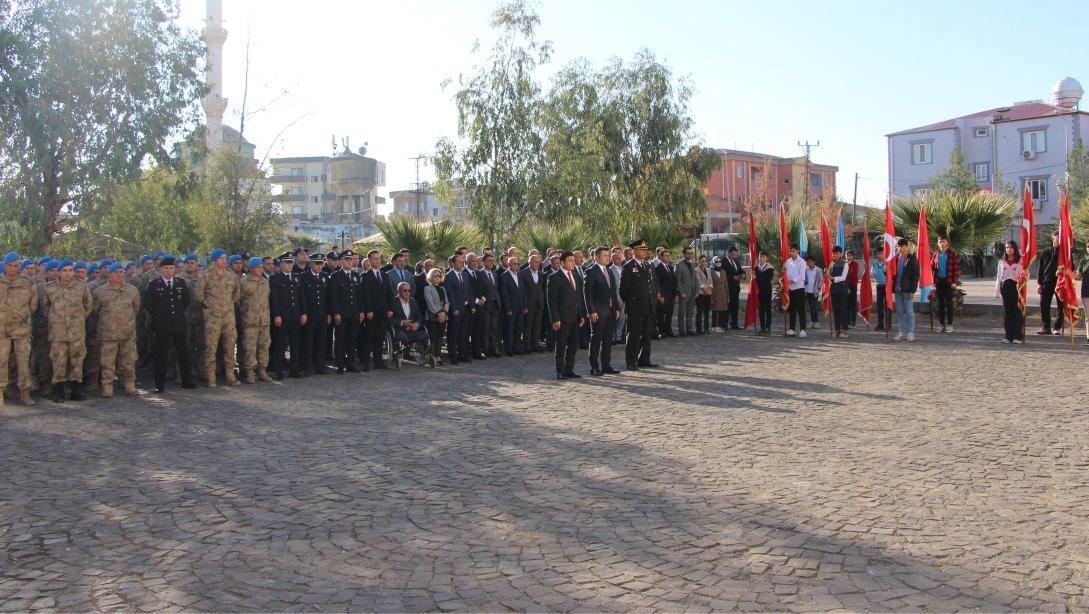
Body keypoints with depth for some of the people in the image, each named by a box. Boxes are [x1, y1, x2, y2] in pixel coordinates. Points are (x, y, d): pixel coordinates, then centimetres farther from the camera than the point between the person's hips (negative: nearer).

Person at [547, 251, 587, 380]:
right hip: (562, 318, -6)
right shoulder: (554, 278, -7)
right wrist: (555, 319, -15)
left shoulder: (576, 277, 14)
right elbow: (551, 300, -10)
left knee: (573, 345, 10)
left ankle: (569, 370, 18)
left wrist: (582, 315, 11)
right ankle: (560, 371, 8)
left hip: (575, 318, 6)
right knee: (561, 345, 1)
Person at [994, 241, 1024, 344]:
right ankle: (1008, 336, 6)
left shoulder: (1020, 262, 4)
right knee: (1007, 312, 3)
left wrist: (1021, 292, -10)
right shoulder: (1002, 262, 16)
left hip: (1015, 287, -4)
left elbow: (1023, 276, -1)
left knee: (1017, 312, -7)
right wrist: (997, 292, 10)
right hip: (1004, 287, 4)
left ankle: (1018, 336, -3)